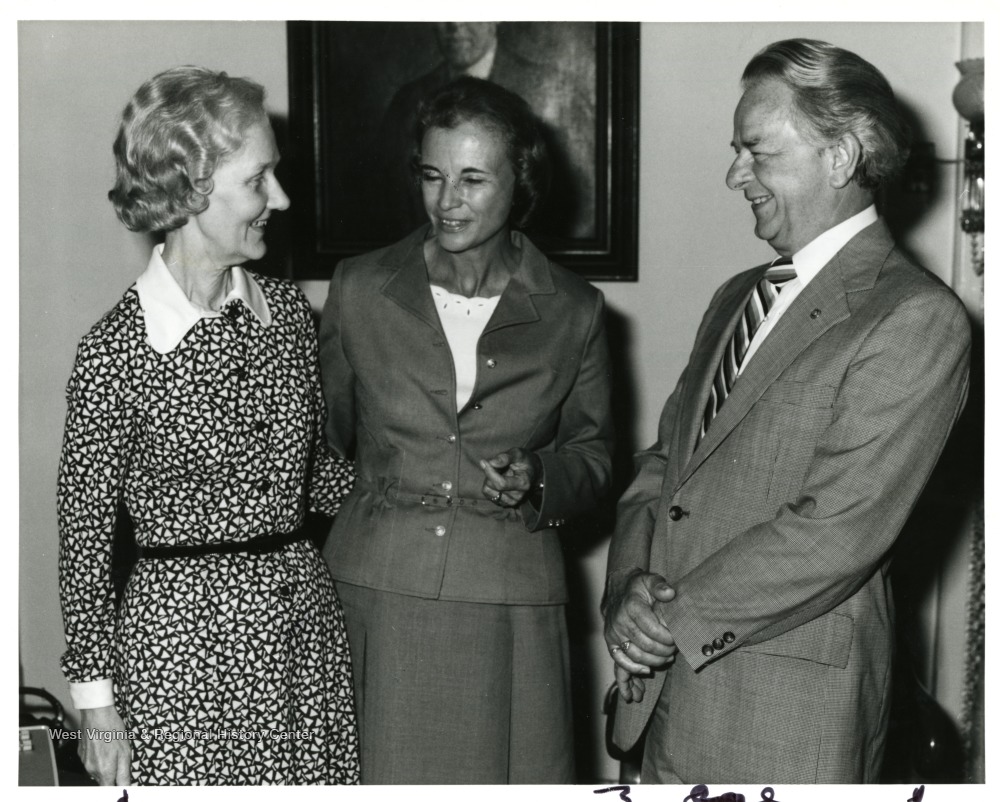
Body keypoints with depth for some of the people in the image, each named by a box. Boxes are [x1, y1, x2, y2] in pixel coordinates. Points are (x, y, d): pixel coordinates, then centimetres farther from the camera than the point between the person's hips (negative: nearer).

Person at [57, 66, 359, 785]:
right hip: (186, 636, -5)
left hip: (308, 616, 5)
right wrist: (97, 696, -4)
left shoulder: (286, 310, 4)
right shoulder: (116, 351, -13)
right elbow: (85, 536, -6)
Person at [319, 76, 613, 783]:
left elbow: (593, 453, 10)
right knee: (390, 774, 4)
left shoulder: (573, 312, 1)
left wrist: (539, 478, -9)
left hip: (510, 599, 0)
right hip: (381, 593, 0)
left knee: (511, 771, 4)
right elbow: (329, 433, 12)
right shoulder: (360, 290, 1)